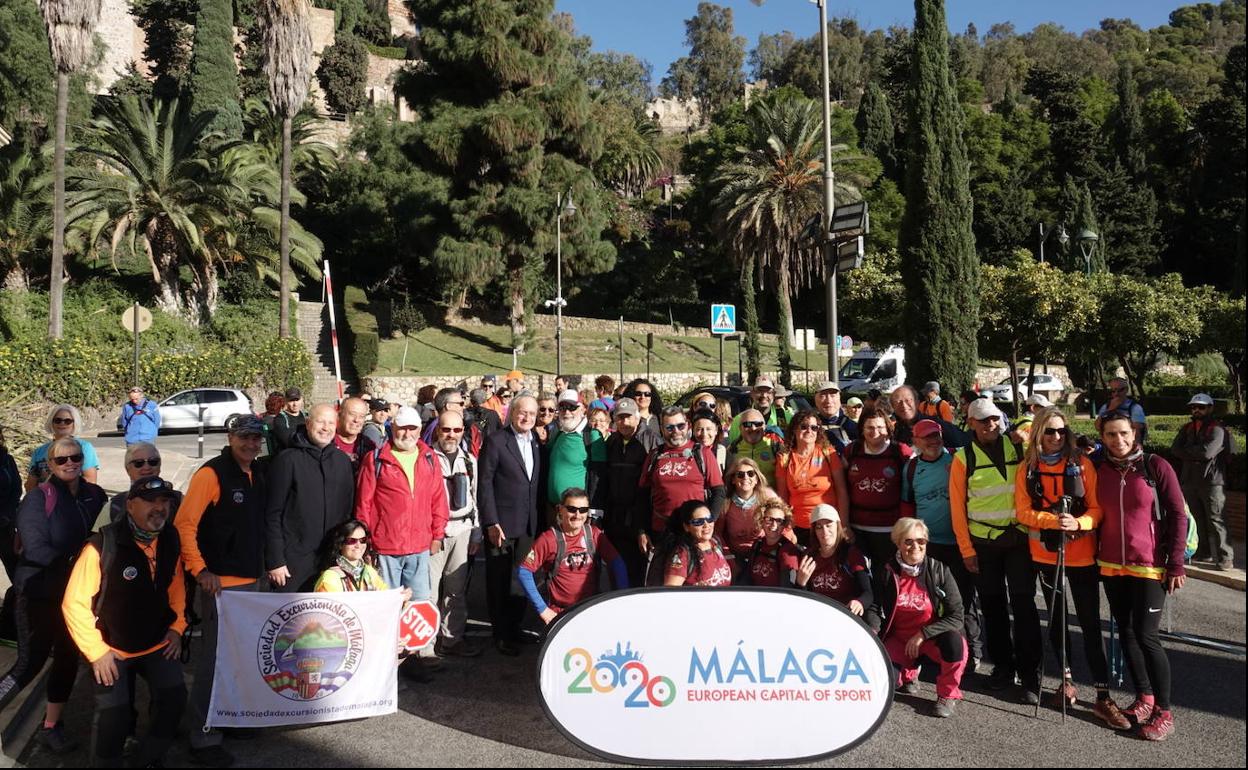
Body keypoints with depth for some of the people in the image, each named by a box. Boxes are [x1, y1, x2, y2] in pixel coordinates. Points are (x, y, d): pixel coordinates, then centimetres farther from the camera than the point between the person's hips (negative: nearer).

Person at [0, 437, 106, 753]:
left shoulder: (95, 496, 0)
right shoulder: (38, 498, -14)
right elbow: (36, 550, -21)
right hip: (39, 595, -5)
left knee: (68, 659, 13)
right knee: (31, 662, -1)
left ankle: (51, 727, 30)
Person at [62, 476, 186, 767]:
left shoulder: (171, 540, -5)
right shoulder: (102, 545, -23)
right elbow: (75, 603, -17)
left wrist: (177, 627, 4)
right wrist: (96, 651, -16)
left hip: (158, 644, 4)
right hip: (112, 649, -4)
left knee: (174, 697, -9)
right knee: (114, 715, -10)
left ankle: (148, 758, 17)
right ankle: (107, 762, 22)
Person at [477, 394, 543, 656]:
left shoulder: (536, 443, 10)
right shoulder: (496, 441, -8)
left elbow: (537, 485, 13)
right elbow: (485, 484, -10)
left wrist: (539, 521, 8)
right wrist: (491, 523, -14)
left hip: (528, 526, 5)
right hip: (501, 525, -5)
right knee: (499, 582, 5)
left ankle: (515, 628, 26)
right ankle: (501, 635, 17)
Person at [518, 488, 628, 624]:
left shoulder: (594, 535, 3)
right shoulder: (548, 539, -6)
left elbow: (617, 564, 5)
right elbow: (523, 571, -7)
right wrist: (542, 609, -9)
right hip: (559, 614, -2)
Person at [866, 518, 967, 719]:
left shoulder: (939, 572, -11)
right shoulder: (886, 572, -6)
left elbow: (956, 617, -14)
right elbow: (874, 607, -5)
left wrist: (922, 634, -21)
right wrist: (873, 630, -26)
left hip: (932, 637, -2)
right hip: (898, 639, 2)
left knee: (954, 642, -35)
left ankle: (948, 695, -7)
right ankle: (909, 671, 16)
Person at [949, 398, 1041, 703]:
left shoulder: (1017, 448, 0)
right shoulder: (963, 458, -2)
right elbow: (957, 506, -1)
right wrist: (966, 549, -3)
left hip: (1018, 538, 0)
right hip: (983, 542, 0)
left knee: (1023, 605, -2)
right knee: (993, 606, 10)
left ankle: (1030, 674, 6)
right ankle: (1002, 665, 23)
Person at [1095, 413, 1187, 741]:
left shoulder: (1156, 466, -8)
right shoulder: (1100, 471, 3)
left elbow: (1178, 516, -6)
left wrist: (1176, 565, -9)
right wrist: (1097, 558, 8)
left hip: (1149, 566, -4)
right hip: (1111, 566, 4)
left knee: (1146, 636, -6)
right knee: (1126, 632, 10)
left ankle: (1163, 711, 7)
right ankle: (1144, 699, 25)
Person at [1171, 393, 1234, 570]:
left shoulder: (1217, 429, -6)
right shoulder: (1187, 429, 15)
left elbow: (1207, 451, -19)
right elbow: (1175, 449, 3)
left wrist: (1187, 451, -3)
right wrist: (1196, 454, -11)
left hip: (1212, 482, -6)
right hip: (1190, 481, 7)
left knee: (1215, 520, -8)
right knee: (1196, 519, 12)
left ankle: (1224, 558, -4)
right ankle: (1203, 552, 23)